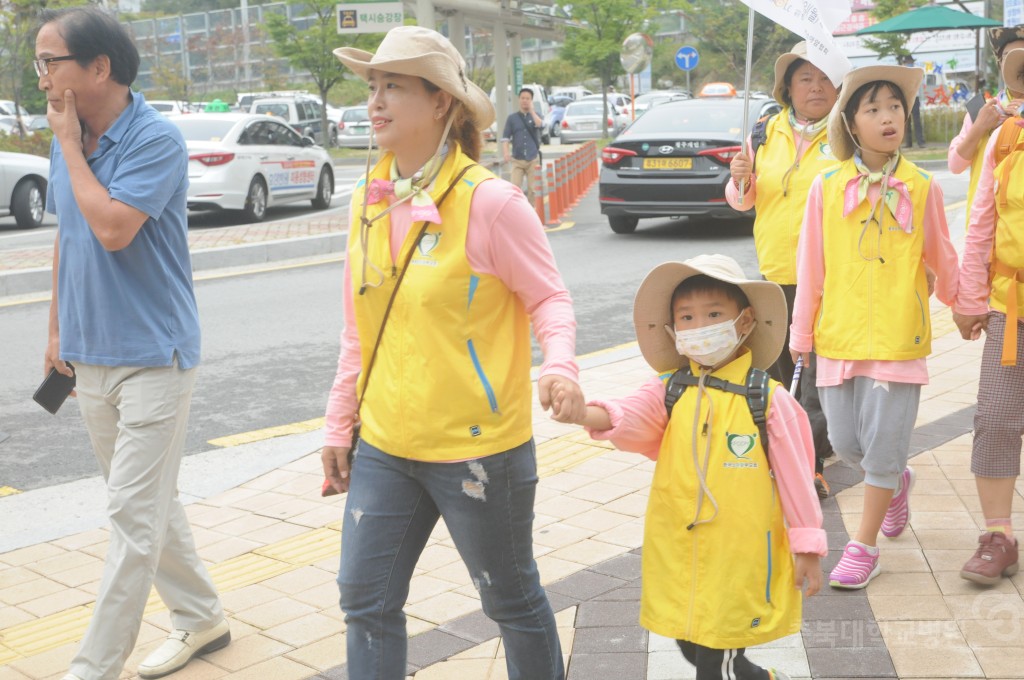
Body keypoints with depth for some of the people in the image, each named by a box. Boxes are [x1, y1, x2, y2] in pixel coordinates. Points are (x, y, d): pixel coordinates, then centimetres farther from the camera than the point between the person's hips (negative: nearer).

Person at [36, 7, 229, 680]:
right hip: (90, 355, 8)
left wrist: (69, 144, -15)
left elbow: (112, 228, -26)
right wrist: (58, 329, 18)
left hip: (152, 355, -8)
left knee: (135, 513, -3)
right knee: (148, 502, 16)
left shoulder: (156, 140, -15)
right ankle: (203, 618, 31)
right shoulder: (71, 138, 7)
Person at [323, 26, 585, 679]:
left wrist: (560, 366, -29)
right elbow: (358, 331, 11)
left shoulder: (489, 199, -15)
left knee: (511, 599, 13)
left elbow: (550, 298, -9)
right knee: (366, 600, 11)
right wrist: (339, 425, 13)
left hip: (477, 447, -6)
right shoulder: (370, 199, 4)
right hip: (384, 446, 6)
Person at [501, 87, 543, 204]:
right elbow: (505, 137, 3)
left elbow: (540, 125, -14)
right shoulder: (512, 118, 8)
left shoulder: (535, 115, 10)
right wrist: (506, 152, -12)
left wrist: (531, 110, -10)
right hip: (517, 160, 0)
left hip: (533, 159, 1)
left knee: (532, 189, 3)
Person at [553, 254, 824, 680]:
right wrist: (590, 415, -43)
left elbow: (793, 473, -4)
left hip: (740, 560, -4)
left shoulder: (768, 399, -10)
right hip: (678, 555, 4)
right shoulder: (670, 389, -3)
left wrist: (807, 547, 0)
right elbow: (632, 415, -21)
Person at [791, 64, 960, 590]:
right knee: (844, 441, 9)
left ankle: (865, 544, 16)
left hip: (899, 334, -1)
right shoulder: (827, 186, -2)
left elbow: (941, 258, 12)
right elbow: (811, 265, 3)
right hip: (839, 332, 2)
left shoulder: (922, 188, -3)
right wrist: (801, 331, 7)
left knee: (884, 440, 0)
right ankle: (895, 482, 42)